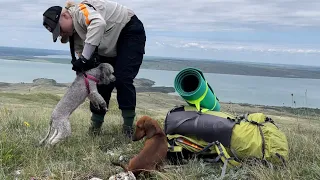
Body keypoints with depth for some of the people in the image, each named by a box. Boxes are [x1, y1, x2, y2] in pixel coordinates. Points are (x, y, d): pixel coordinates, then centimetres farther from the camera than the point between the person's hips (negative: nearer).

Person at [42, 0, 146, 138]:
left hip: (131, 32, -9)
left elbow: (99, 23, -49)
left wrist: (84, 58, -49)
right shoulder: (74, 33, 0)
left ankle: (128, 127, -8)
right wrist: (86, 63, -27)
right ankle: (95, 126, 12)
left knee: (122, 79, -18)